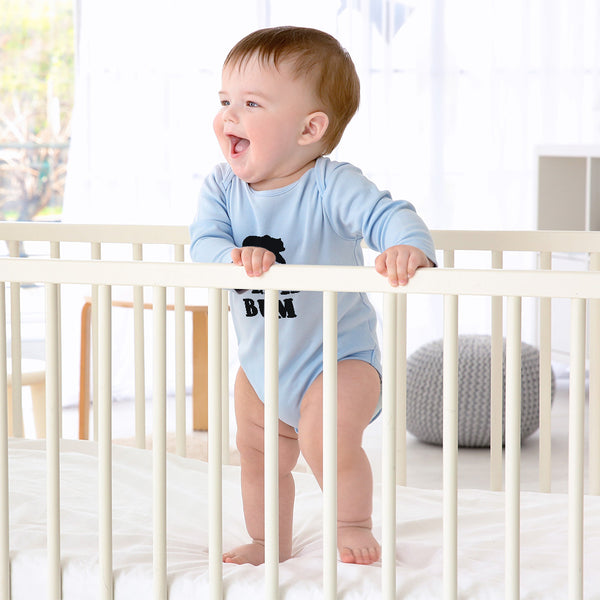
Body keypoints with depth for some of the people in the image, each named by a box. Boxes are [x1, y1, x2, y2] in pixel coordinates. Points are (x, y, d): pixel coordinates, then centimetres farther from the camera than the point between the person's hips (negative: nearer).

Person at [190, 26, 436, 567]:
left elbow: (387, 214, -35)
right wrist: (233, 257, -42)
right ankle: (270, 543, 41)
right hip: (261, 361, 6)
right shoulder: (222, 187, -8)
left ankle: (355, 526, 1)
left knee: (326, 436, -26)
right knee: (257, 456, 17)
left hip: (338, 355, -6)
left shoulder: (331, 186, -23)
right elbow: (203, 242, -19)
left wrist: (409, 247, -58)